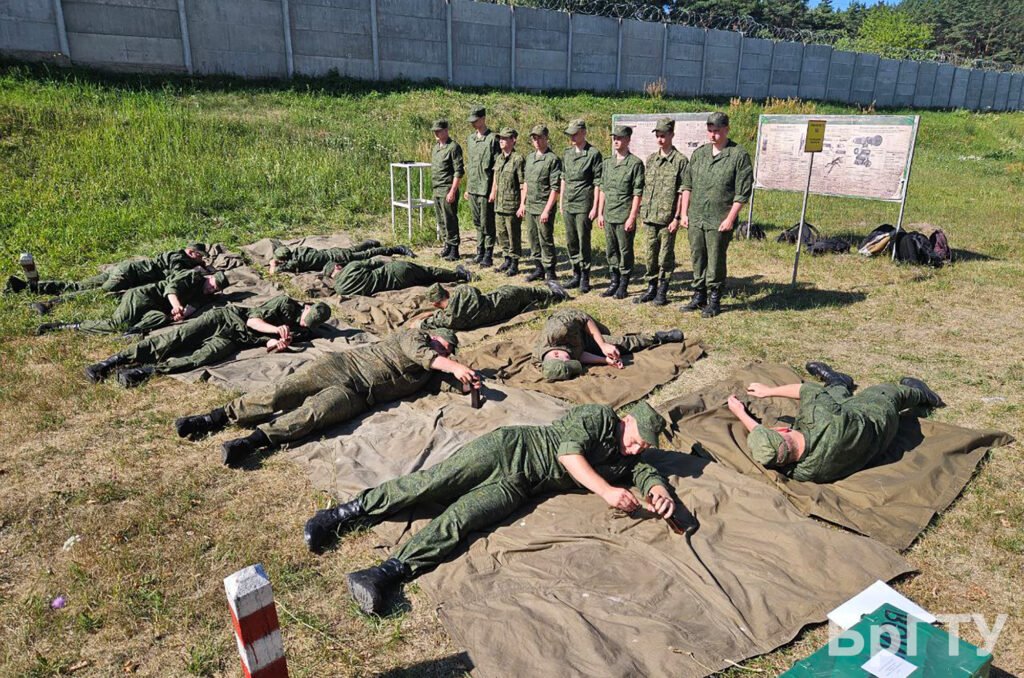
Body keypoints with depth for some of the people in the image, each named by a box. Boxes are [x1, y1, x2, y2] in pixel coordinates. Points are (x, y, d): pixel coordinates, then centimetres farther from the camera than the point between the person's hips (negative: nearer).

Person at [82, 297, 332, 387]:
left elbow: (268, 344, -5)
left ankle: (145, 371, -30)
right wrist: (275, 328, -24)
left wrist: (278, 344, -26)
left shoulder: (302, 333, 3)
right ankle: (112, 361, -12)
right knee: (174, 340, -16)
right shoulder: (286, 303, -5)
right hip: (226, 318, -2)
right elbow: (252, 320, -9)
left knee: (199, 359, -27)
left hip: (232, 340, 2)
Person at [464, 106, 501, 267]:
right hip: (473, 188, 7)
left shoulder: (492, 139, -9)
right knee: (477, 223, 14)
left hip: (486, 189, -7)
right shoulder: (470, 138, 13)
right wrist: (467, 188, 17)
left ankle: (488, 255, 6)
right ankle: (480, 251, 23)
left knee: (487, 224, -1)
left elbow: (497, 167, -11)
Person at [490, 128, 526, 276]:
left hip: (513, 206, -7)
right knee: (501, 234, 14)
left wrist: (523, 204, -18)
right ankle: (507, 260, 28)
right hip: (499, 205, 8)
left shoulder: (518, 159, -11)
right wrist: (493, 194, 22)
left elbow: (524, 184, -14)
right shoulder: (499, 158, 12)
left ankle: (514, 264, 9)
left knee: (514, 236, 0)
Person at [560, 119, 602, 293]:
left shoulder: (593, 154, -7)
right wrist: (561, 202, 15)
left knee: (583, 242, -2)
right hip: (568, 205, 6)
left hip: (583, 205, -6)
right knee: (571, 242, 11)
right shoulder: (567, 153, 12)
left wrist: (595, 207, -12)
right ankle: (576, 274, 22)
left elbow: (598, 183, -8)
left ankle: (585, 278, 6)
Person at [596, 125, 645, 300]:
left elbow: (637, 193, -11)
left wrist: (632, 217, -15)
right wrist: (600, 213, 11)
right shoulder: (608, 162, 12)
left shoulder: (635, 163, -7)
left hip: (625, 217, -6)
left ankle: (623, 286, 11)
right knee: (611, 251, 12)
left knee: (625, 251, 2)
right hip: (608, 216, 6)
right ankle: (613, 283, 23)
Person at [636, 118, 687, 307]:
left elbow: (682, 192, -8)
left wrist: (677, 217, -12)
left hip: (668, 217, -5)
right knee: (651, 254, 10)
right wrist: (642, 210, 11)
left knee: (666, 256, 2)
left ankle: (662, 291, 12)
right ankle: (651, 287, 21)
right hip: (650, 216, 5)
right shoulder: (651, 159, 12)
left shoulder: (680, 160, -5)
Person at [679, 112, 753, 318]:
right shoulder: (699, 153, 11)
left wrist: (730, 218, -12)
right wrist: (684, 213, 7)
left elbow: (743, 192, -8)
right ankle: (698, 296, 25)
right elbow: (687, 185, 14)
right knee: (697, 258, 12)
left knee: (715, 261, 1)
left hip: (719, 221, -5)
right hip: (695, 218, 5)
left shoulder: (738, 155, -5)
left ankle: (714, 300, 13)